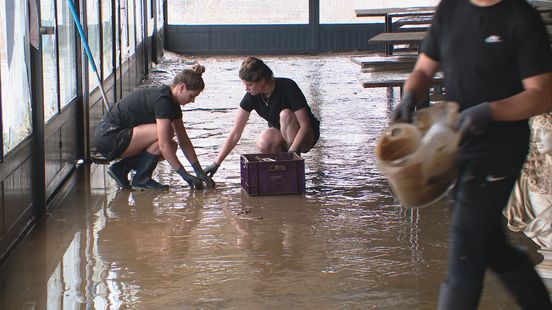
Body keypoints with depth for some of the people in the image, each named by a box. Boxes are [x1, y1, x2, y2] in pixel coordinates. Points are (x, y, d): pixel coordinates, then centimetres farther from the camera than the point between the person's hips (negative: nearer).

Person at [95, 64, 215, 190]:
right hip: (108, 136, -10)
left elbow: (184, 140, 11)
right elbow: (164, 145, -27)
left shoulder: (173, 103, 7)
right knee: (165, 132, -23)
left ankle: (121, 168, 5)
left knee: (171, 147, 3)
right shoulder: (162, 100, -22)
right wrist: (185, 175, -25)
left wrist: (200, 172, 5)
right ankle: (142, 179, -11)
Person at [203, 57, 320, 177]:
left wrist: (291, 153, -36)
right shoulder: (252, 96, -14)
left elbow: (305, 125, -27)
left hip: (307, 135, -3)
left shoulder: (288, 87, -26)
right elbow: (235, 133, -13)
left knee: (285, 114, -34)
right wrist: (216, 163, -17)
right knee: (263, 144, -31)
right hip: (280, 134, 4)